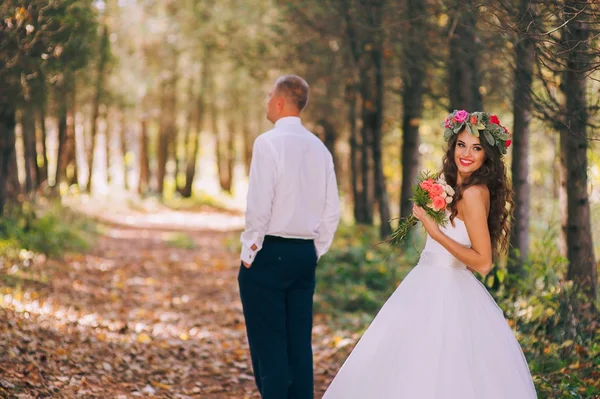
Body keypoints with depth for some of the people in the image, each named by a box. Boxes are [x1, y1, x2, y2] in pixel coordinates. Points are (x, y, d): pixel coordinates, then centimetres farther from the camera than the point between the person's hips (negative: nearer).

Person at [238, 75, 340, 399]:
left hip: (268, 252, -7)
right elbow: (332, 211, 10)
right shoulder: (319, 147, 10)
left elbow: (259, 205, -17)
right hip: (305, 256, 7)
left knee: (268, 347, -2)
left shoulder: (268, 142, -11)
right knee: (300, 345, 10)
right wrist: (315, 252, 17)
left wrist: (250, 251, -7)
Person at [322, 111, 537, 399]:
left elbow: (483, 262, -20)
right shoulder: (451, 183, 10)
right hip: (430, 287, 9)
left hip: (447, 295, -9)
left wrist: (436, 232, -20)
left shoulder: (474, 193, -17)